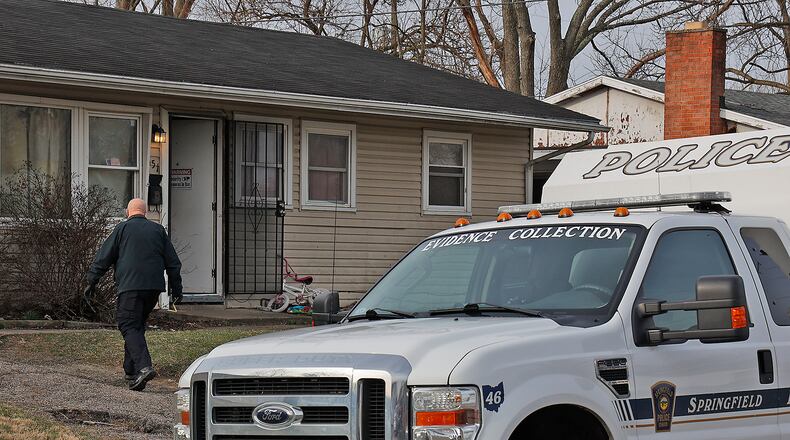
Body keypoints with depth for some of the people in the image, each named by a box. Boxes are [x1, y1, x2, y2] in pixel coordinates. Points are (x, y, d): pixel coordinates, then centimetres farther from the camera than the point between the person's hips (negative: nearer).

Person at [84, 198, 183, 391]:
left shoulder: (122, 229, 3)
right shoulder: (158, 230, 15)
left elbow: (103, 258, 2)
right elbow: (173, 262, 16)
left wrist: (91, 282, 9)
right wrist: (176, 288, 21)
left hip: (130, 286, -5)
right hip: (154, 288, 5)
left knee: (129, 326, -7)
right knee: (137, 326, 16)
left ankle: (144, 366, -27)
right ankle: (131, 371, 17)